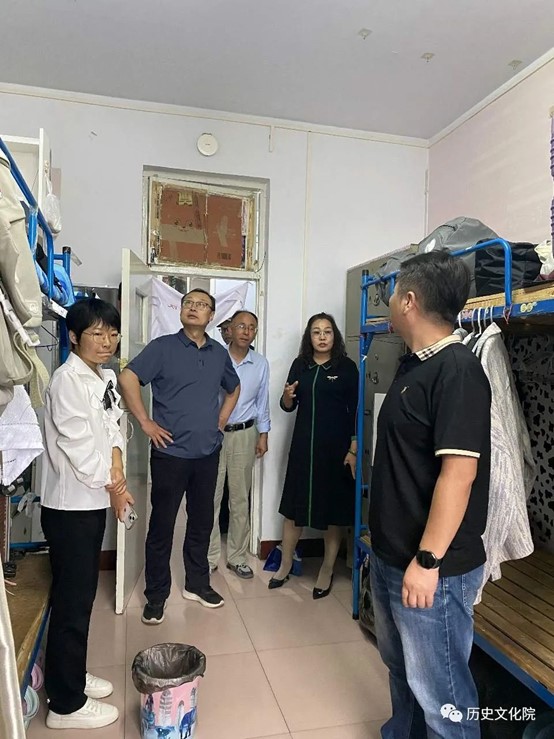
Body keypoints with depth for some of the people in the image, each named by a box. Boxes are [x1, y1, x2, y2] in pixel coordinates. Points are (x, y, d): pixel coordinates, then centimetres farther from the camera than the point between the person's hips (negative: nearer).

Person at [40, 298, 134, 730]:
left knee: (83, 594, 19)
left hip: (93, 500, 8)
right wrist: (113, 487, -10)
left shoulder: (105, 377, 8)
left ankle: (72, 675, 37)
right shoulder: (68, 380, -18)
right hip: (70, 505, -8)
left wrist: (117, 471, -7)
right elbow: (76, 445, -21)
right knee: (72, 602, 2)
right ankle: (66, 704, 18)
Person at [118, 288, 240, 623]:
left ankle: (197, 583, 33)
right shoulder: (163, 347, -5)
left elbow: (234, 388, 24)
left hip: (208, 453, 4)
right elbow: (128, 378, -14)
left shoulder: (220, 353, 9)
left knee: (202, 521, 15)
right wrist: (146, 423, -14)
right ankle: (156, 594, 21)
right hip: (170, 453, -4)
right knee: (162, 524, 6)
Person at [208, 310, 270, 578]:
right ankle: (210, 557, 16)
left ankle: (237, 556, 23)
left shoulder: (261, 364, 3)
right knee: (211, 497, 2)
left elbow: (263, 402, 10)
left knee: (240, 498, 10)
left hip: (244, 435, 2)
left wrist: (263, 435, 6)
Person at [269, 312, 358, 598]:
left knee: (333, 509, 7)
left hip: (336, 446, -3)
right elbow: (289, 407, 10)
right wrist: (286, 397, -12)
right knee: (294, 504, 10)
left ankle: (327, 570, 24)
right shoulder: (300, 365, 5)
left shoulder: (347, 367, -3)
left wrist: (353, 449, -10)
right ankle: (285, 565, 27)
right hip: (303, 444, 3)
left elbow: (355, 411, -4)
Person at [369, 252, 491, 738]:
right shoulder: (415, 364, 9)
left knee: (438, 690, 7)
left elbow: (458, 472, -24)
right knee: (401, 669, 25)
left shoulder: (457, 370, -20)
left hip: (433, 568, -9)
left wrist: (428, 560, -22)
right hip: (390, 556, 9)